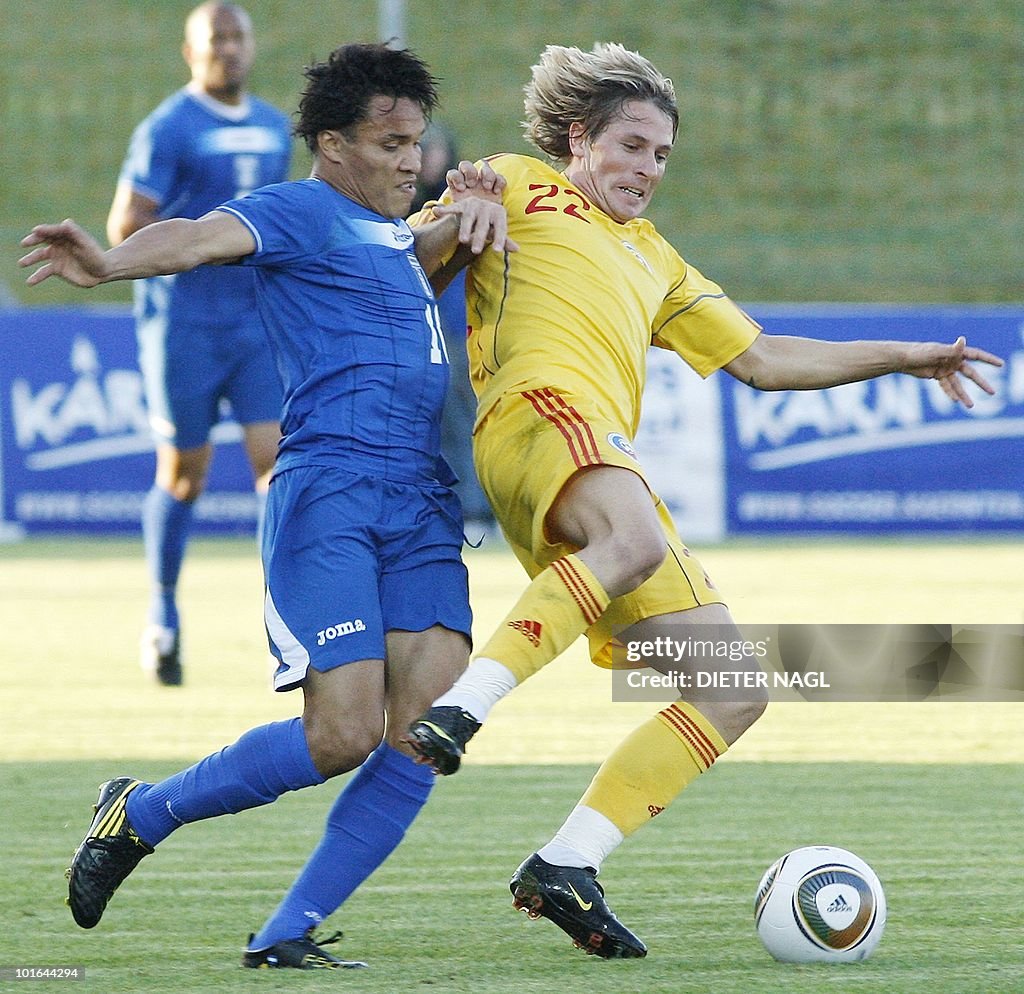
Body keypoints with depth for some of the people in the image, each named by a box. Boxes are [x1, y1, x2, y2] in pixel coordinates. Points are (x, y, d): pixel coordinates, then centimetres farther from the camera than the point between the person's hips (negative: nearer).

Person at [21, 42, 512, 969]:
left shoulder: (389, 231, 27)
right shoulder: (299, 213, 0)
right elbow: (204, 237, -17)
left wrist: (474, 208, 0)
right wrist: (113, 263, -38)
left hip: (424, 510, 8)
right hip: (328, 496, -8)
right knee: (340, 737, -15)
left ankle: (287, 935, -3)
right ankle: (140, 815, 9)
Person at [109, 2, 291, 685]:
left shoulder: (275, 129, 12)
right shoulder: (167, 130, -8)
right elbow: (124, 227, -15)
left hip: (259, 322, 5)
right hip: (184, 322, -5)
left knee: (279, 459, -9)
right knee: (184, 475, 2)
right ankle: (163, 616, 20)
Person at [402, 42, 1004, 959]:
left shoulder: (653, 259, 38)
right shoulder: (518, 189, 20)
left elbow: (761, 359, 38)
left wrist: (903, 357, 33)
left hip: (610, 463, 8)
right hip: (541, 405, -8)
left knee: (734, 692, -1)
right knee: (635, 537, -42)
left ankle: (566, 868, -4)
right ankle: (462, 705, -47)